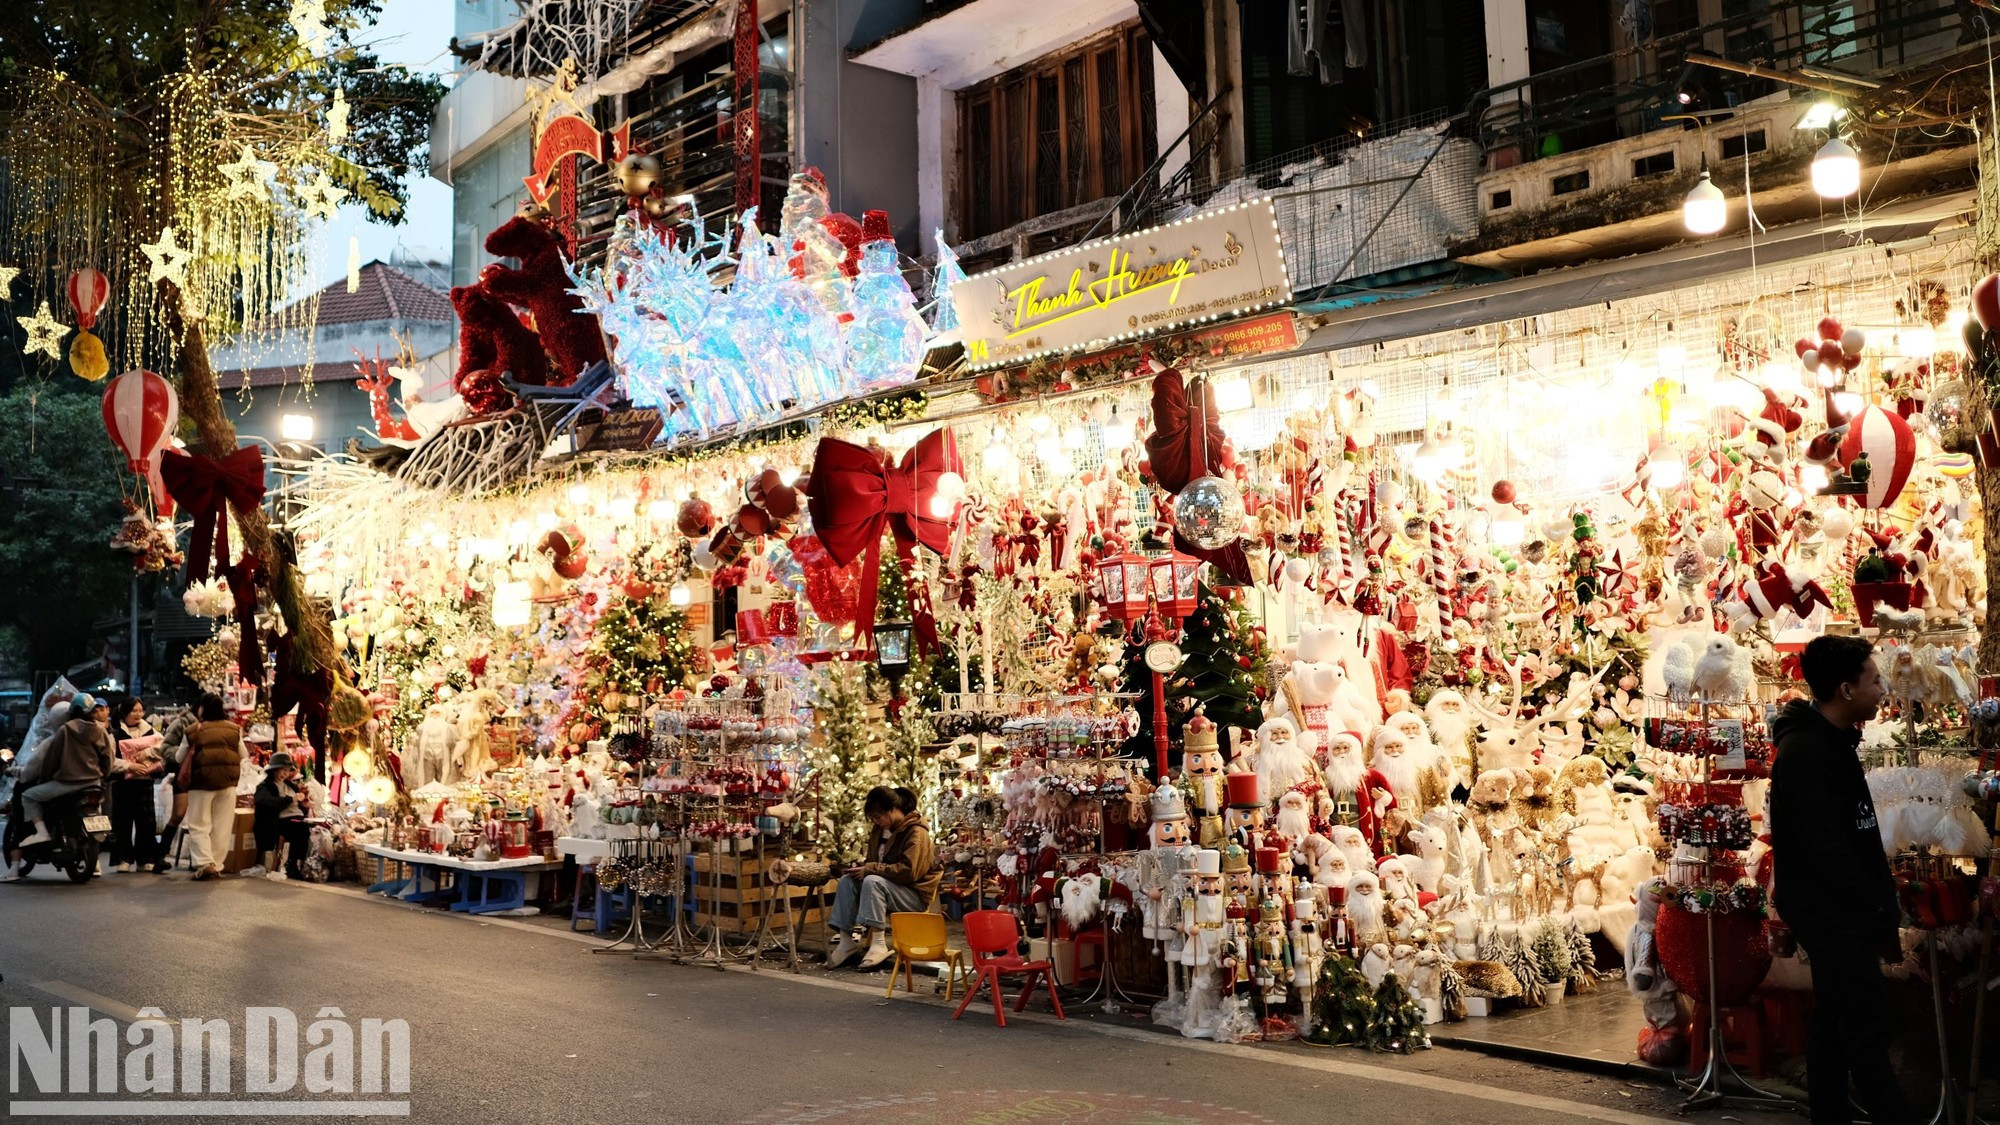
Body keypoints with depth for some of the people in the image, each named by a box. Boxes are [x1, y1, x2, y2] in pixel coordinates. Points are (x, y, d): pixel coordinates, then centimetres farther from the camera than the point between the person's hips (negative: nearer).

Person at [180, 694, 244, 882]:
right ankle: (217, 864, 10)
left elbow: (180, 757, 4)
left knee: (199, 826, 4)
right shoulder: (234, 729, 2)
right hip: (227, 782, 3)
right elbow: (243, 756, 12)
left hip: (202, 781, -2)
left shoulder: (193, 731, -6)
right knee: (222, 827, 9)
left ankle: (204, 863, -11)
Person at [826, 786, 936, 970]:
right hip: (888, 888, 8)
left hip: (914, 895, -8)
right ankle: (846, 940, -18)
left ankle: (878, 944, -36)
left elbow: (908, 871, -26)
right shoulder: (880, 829, 8)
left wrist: (870, 869, -25)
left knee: (873, 882, -33)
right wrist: (862, 867, -5)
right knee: (847, 881, -13)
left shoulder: (916, 832, -16)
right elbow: (874, 861, 20)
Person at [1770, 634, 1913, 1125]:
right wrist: (1883, 915, -19)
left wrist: (1883, 906, 13)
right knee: (1868, 1030, -9)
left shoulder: (1830, 741, 12)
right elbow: (1826, 850, -24)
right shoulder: (1806, 752, -20)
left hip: (1839, 912, 10)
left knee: (1835, 1025, 14)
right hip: (1830, 912, -10)